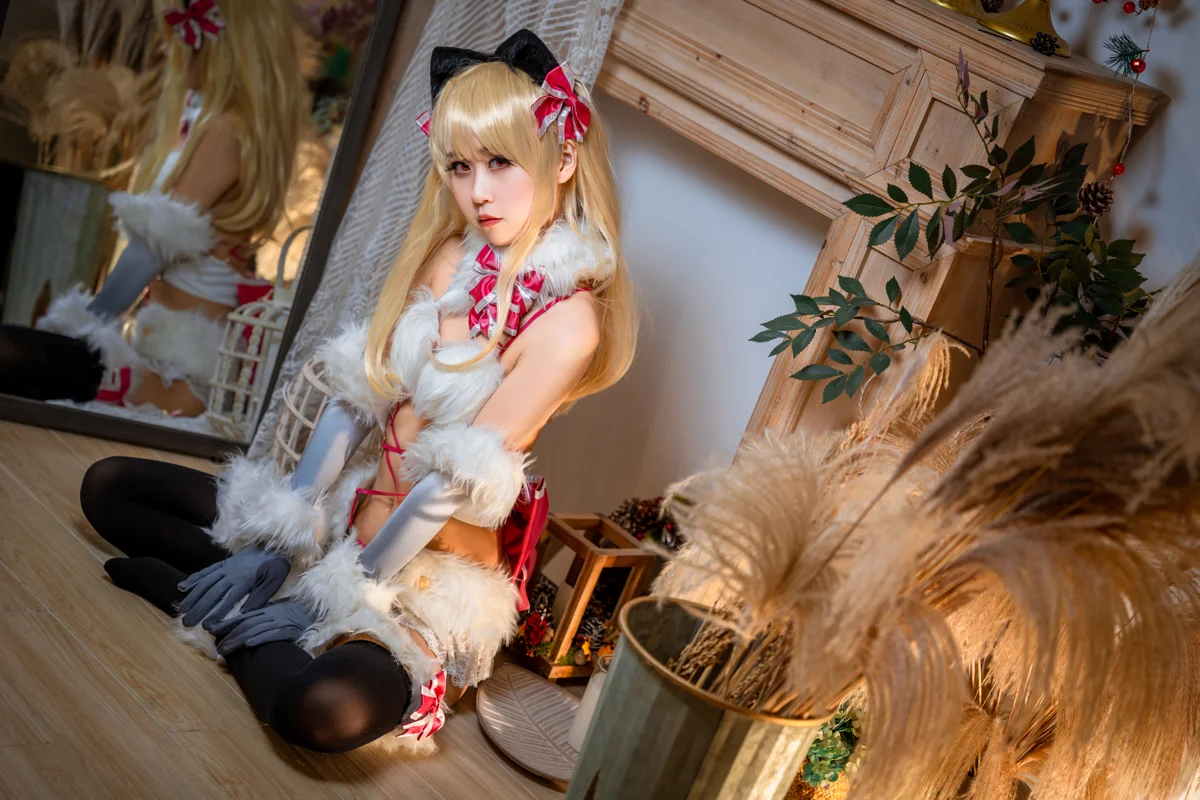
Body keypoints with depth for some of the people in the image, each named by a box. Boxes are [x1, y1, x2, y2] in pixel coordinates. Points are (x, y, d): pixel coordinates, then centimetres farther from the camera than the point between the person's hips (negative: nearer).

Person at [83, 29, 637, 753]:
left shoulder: (567, 317, -21)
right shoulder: (446, 257, 0)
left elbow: (456, 483, -20)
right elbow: (356, 399, 1)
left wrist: (343, 593, -15)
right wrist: (280, 543, -3)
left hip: (433, 572, -6)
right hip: (354, 507, 7)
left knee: (324, 711, -38)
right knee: (108, 485, 10)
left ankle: (234, 620, -9)